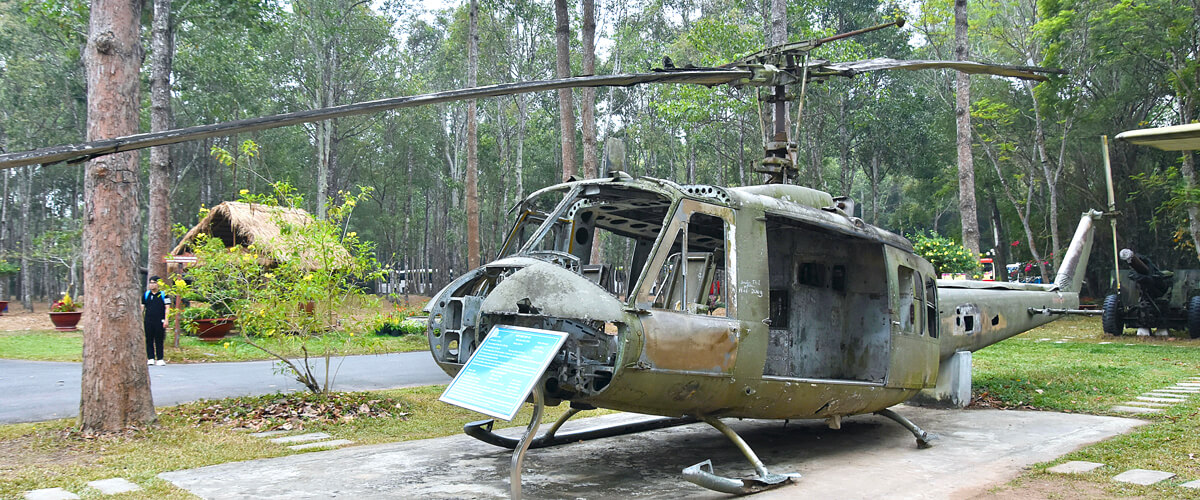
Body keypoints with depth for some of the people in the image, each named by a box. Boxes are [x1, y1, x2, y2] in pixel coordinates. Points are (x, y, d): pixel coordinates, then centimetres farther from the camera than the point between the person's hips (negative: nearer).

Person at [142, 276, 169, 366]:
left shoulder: (163, 295, 4)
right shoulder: (146, 295, 12)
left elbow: (167, 308, 2)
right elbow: (142, 308, 14)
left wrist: (166, 320, -6)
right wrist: (141, 320, 7)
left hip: (159, 321, -2)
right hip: (148, 321, 2)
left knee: (159, 340, 0)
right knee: (149, 340, 2)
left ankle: (160, 359, 5)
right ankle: (151, 358, 8)